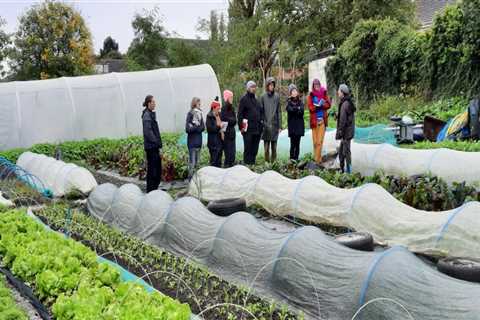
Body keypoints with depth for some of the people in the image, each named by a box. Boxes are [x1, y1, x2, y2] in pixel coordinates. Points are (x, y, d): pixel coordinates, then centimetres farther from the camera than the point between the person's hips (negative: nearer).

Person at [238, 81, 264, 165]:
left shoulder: (256, 99, 16)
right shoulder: (244, 99, -2)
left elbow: (261, 112, 21)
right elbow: (240, 114, -5)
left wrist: (261, 124, 12)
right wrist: (241, 126, -12)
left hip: (257, 129, 6)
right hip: (248, 129, -6)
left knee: (255, 149, 9)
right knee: (248, 148, -3)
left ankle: (253, 163, 16)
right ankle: (247, 164, 1)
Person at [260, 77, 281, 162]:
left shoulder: (277, 96, 4)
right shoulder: (263, 97, 2)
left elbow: (279, 111, 5)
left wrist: (280, 126, 2)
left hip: (275, 124, 1)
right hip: (266, 125, -1)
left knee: (274, 146, 4)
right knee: (266, 146, 0)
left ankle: (274, 161, 11)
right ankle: (267, 161, 6)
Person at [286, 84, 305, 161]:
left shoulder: (300, 101, 13)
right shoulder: (289, 101, 5)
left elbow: (302, 110, -2)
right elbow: (290, 109, -14)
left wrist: (294, 109, -11)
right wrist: (298, 108, -6)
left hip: (299, 125, 3)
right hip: (292, 125, -3)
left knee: (297, 143, 3)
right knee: (293, 143, -9)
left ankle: (296, 158, 7)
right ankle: (292, 158, -6)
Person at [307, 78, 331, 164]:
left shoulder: (324, 94, 9)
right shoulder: (310, 96, 4)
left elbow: (329, 105, 4)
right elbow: (310, 107, -5)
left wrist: (322, 104, -13)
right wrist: (319, 105, -17)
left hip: (322, 119, 1)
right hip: (314, 120, -1)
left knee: (320, 141, -6)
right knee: (315, 141, -1)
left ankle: (317, 159, -4)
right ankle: (317, 158, 10)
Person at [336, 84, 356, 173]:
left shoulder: (345, 104, -18)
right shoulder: (349, 103, 12)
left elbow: (343, 120, -20)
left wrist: (339, 132, -17)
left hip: (346, 132, -10)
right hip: (349, 131, 10)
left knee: (346, 151, -3)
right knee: (341, 151, 16)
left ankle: (348, 171, 3)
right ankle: (342, 169, 24)